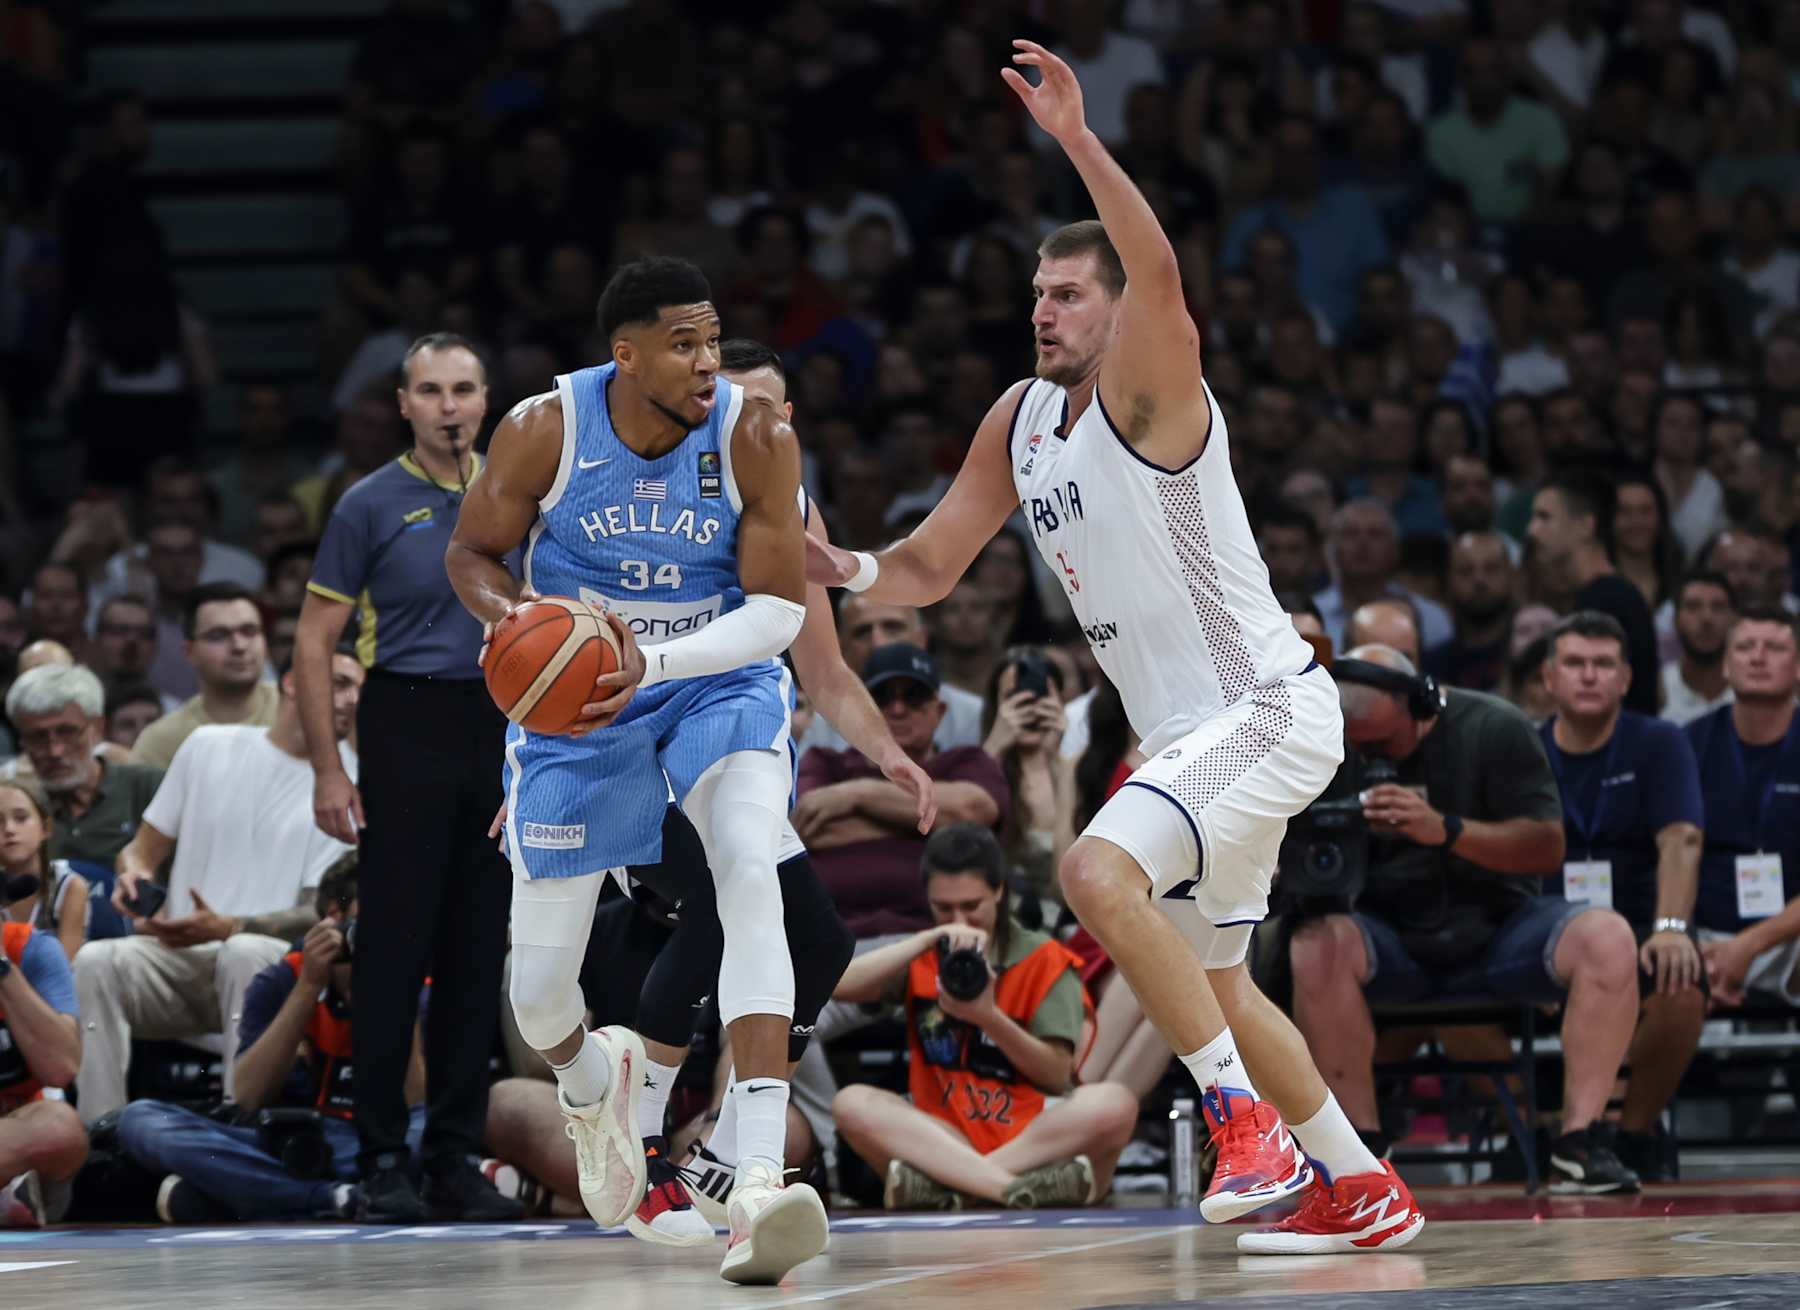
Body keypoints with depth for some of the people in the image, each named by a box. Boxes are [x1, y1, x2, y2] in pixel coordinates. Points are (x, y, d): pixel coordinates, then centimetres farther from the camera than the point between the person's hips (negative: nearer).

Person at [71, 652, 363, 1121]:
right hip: (177, 955, 3)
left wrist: (228, 928, -19)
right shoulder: (209, 745, 13)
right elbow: (144, 848, 18)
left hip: (266, 963, -3)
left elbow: (321, 913, -3)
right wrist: (134, 874, -8)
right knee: (96, 961, -28)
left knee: (245, 954, -38)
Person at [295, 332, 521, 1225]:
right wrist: (327, 769, -10)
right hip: (407, 725, -4)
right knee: (396, 948, -5)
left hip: (499, 731, 4)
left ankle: (457, 1158, 11)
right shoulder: (372, 505, -1)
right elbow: (314, 640, -2)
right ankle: (382, 1161, -1)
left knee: (478, 951, 5)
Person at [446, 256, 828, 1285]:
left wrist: (654, 663, -33)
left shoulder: (757, 439, -19)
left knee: (751, 872, -33)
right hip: (572, 698, 1)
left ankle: (760, 1181, -39)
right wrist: (502, 607, -26)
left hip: (720, 686, -1)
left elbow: (780, 608, -17)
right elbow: (472, 551, -2)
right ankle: (595, 1082, 44)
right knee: (538, 996, 2)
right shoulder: (544, 429, -17)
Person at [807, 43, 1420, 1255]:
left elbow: (1160, 269, -36)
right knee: (1212, 982, 16)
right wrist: (839, 568, -6)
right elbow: (929, 567, 15)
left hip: (1268, 707, -10)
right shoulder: (1021, 422, 9)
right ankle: (1362, 1193, 28)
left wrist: (1078, 141, -46)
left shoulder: (1150, 386, -14)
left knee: (1101, 871, -28)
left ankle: (1249, 1120, -20)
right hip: (1193, 730, 10)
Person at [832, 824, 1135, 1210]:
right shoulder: (921, 958, 13)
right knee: (852, 1103, -27)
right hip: (943, 1138, 1)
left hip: (1034, 1136, -1)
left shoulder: (1044, 960, 6)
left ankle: (942, 1183, -35)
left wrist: (989, 1018, -16)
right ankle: (1017, 1187, -42)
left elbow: (1058, 1077, -2)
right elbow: (841, 986, -6)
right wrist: (929, 939, -13)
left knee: (1114, 1103, -32)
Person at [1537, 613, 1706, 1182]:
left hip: (1634, 929, -1)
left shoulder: (1658, 745, 4)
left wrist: (1671, 928, -29)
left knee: (1681, 991, -35)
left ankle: (1635, 1135, -8)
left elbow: (1680, 840, -10)